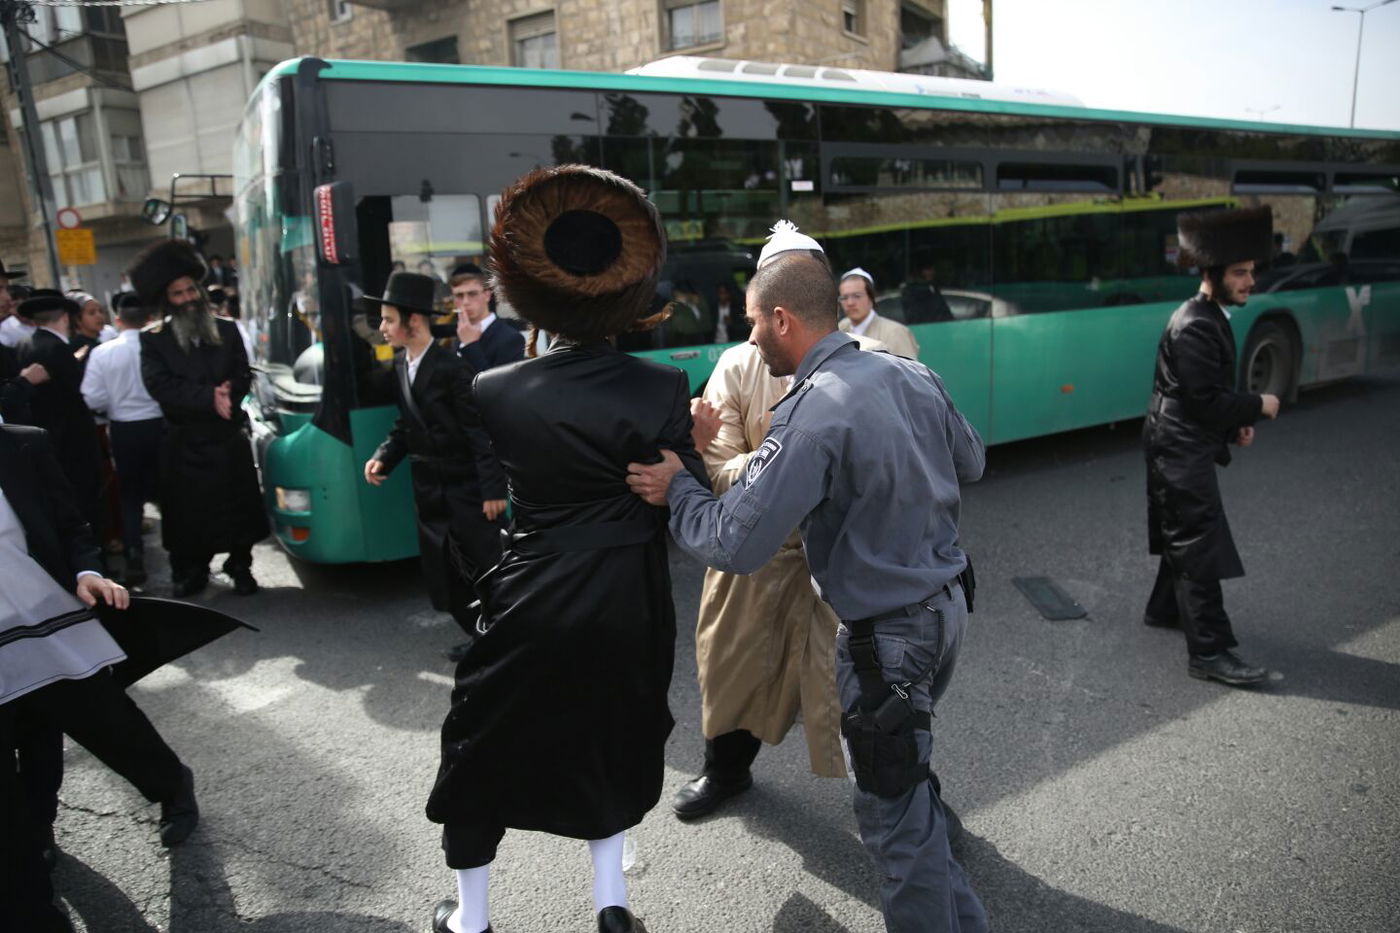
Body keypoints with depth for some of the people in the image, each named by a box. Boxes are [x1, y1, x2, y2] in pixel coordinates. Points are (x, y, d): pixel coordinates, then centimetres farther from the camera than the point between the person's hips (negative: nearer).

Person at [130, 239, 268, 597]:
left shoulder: (227, 331, 8)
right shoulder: (154, 340, 0)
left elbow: (242, 378, 1)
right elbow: (161, 387, -13)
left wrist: (226, 396, -19)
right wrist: (210, 398, -22)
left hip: (229, 439, 2)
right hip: (184, 444, -2)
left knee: (239, 508, 6)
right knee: (188, 514, 5)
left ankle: (241, 568, 21)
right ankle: (190, 573, 20)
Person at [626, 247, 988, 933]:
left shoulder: (811, 414, -24)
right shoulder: (912, 374, 0)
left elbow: (735, 544, -25)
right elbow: (968, 464, 15)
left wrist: (676, 489, -7)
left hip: (887, 635, -9)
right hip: (946, 602, 9)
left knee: (893, 819, 8)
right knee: (909, 785, 28)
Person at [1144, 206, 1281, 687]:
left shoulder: (1211, 317, 12)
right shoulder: (1195, 328, -21)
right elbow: (1206, 401, -23)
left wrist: (1236, 422, 7)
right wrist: (1257, 407, -10)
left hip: (1186, 445, 11)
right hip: (1181, 449, -11)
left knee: (1185, 534, 22)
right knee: (1199, 543, -9)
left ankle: (1165, 608, 39)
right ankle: (1210, 651, -5)